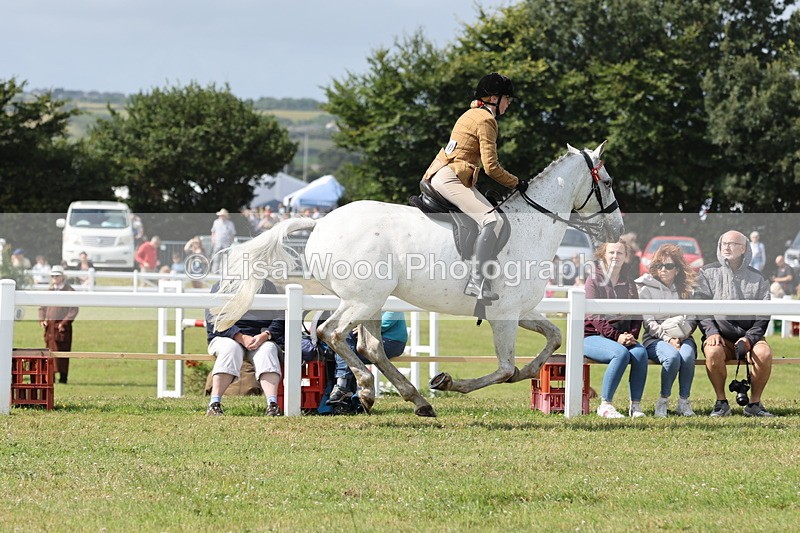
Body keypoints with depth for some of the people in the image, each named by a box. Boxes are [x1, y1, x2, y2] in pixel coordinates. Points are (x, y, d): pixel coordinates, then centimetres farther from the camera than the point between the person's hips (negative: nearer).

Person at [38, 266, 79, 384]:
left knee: (62, 351, -7)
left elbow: (73, 310, -7)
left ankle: (63, 377, -6)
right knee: (50, 351, 5)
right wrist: (42, 319, 5)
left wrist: (64, 322, -15)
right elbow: (42, 307, 22)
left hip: (63, 326, -6)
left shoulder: (69, 291, -2)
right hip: (49, 325, 6)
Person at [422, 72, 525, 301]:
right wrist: (516, 183, -2)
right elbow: (491, 167, -15)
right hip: (450, 178, -11)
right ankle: (477, 282, -36)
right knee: (492, 220, -27)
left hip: (440, 175, 11)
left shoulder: (472, 114, 19)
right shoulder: (486, 120, -11)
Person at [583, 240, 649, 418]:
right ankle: (605, 405, -28)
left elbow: (636, 315, 12)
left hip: (622, 336, 4)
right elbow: (594, 316, -10)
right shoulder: (594, 280, 0)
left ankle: (636, 405, -23)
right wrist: (616, 337, -20)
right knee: (621, 353, -34)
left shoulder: (629, 284, 16)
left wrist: (632, 335, -8)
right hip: (593, 336, -4)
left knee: (640, 352, -28)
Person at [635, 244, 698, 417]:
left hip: (682, 338, 3)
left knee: (687, 356, -34)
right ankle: (663, 401, -20)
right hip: (655, 339, -3)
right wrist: (667, 338, -16)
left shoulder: (685, 290, 16)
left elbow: (692, 319, 10)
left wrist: (682, 335, -11)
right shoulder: (647, 289, 5)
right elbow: (649, 323, -3)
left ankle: (684, 401, -20)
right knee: (672, 356, -37)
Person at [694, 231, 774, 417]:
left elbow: (763, 315, 5)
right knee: (713, 352, -35)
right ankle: (721, 402, -19)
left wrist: (750, 338, -12)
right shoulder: (707, 273, 10)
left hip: (749, 337, 1)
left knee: (764, 352, -31)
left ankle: (754, 403, -16)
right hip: (719, 336, -1)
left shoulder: (757, 278, 11)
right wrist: (711, 332, -15)